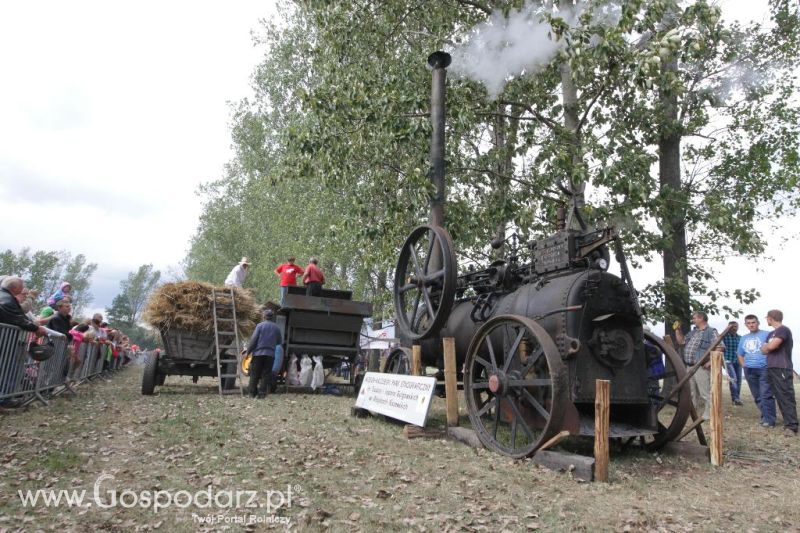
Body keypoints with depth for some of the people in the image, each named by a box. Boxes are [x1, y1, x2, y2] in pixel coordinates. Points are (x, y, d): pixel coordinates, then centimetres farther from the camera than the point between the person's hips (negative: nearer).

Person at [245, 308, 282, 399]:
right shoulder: (276, 328, 7)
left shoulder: (260, 325, -1)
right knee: (266, 374, 5)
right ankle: (262, 393, 2)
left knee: (254, 374, 7)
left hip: (258, 353, -2)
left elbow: (253, 339, -7)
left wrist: (248, 351, -2)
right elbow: (280, 341, 14)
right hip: (270, 354, 2)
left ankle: (252, 393, 10)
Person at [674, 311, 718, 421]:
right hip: (689, 367, 9)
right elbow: (681, 341, 25)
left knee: (705, 393, -6)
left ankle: (708, 415, 0)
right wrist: (677, 330, 14)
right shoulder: (693, 332, 19)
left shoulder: (711, 332, -6)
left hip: (702, 368, -8)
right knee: (692, 393, 16)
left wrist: (710, 362, -21)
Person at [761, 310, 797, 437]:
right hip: (771, 368, 9)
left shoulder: (783, 330, -7)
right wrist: (769, 347, -3)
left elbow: (771, 346, -18)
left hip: (782, 369, -9)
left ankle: (791, 426, -11)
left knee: (786, 397, -10)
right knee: (779, 397, 9)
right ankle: (788, 422, 14)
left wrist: (767, 346, 3)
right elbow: (763, 350, 16)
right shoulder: (771, 334, 20)